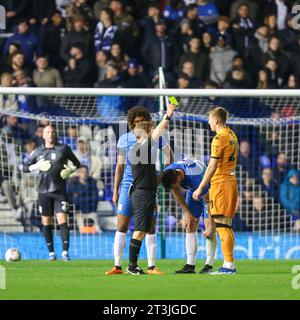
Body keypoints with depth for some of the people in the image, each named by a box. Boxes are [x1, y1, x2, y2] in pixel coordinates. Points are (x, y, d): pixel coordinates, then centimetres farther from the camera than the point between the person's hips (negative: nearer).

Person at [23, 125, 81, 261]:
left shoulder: (63, 149, 4)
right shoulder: (37, 152, 9)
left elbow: (76, 164, 13)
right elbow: (25, 167, 13)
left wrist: (70, 170, -7)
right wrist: (37, 166, -5)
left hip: (60, 190, -2)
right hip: (44, 191, 2)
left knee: (63, 221, -11)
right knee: (46, 223, 3)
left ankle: (65, 252, -10)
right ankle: (51, 252, 11)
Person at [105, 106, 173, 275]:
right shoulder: (125, 139, 3)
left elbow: (168, 152, 20)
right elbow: (120, 166, 7)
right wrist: (115, 191, 4)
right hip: (128, 185, 0)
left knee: (151, 227, 1)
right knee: (121, 226, -5)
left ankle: (152, 266, 6)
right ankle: (117, 266, -4)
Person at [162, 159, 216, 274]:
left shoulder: (195, 177, -40)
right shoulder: (168, 173, -22)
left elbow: (208, 201, -31)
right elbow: (177, 193, -4)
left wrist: (211, 227, -27)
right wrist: (187, 213, -5)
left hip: (209, 192, -6)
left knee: (210, 231, -14)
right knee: (190, 228, -3)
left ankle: (208, 265, -10)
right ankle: (190, 265, -5)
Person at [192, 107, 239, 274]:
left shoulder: (220, 138, -13)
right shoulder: (232, 136, 15)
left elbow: (212, 167, -17)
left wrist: (200, 188, -14)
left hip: (220, 183, -9)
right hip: (231, 180, 9)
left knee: (221, 224, -9)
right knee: (227, 226, 11)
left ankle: (229, 265, -13)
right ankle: (229, 265, 11)